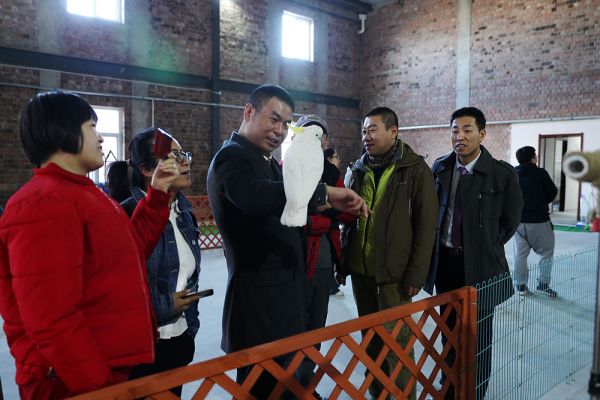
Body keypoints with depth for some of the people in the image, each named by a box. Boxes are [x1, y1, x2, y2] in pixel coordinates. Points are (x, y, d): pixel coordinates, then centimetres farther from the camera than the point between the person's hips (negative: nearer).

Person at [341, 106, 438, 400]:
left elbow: (426, 226, -8)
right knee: (370, 334, 16)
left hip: (394, 271, -5)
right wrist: (344, 258, 9)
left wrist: (416, 273, -12)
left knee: (397, 338, 5)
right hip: (360, 268, 5)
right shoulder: (359, 169, 9)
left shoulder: (415, 169, -6)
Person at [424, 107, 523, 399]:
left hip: (480, 265, -4)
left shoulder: (503, 174, -11)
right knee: (450, 330, 18)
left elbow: (510, 221, 1)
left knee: (477, 336, 9)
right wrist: (437, 247, 8)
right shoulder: (440, 167, 0)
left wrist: (485, 247, 1)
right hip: (445, 262, 4)